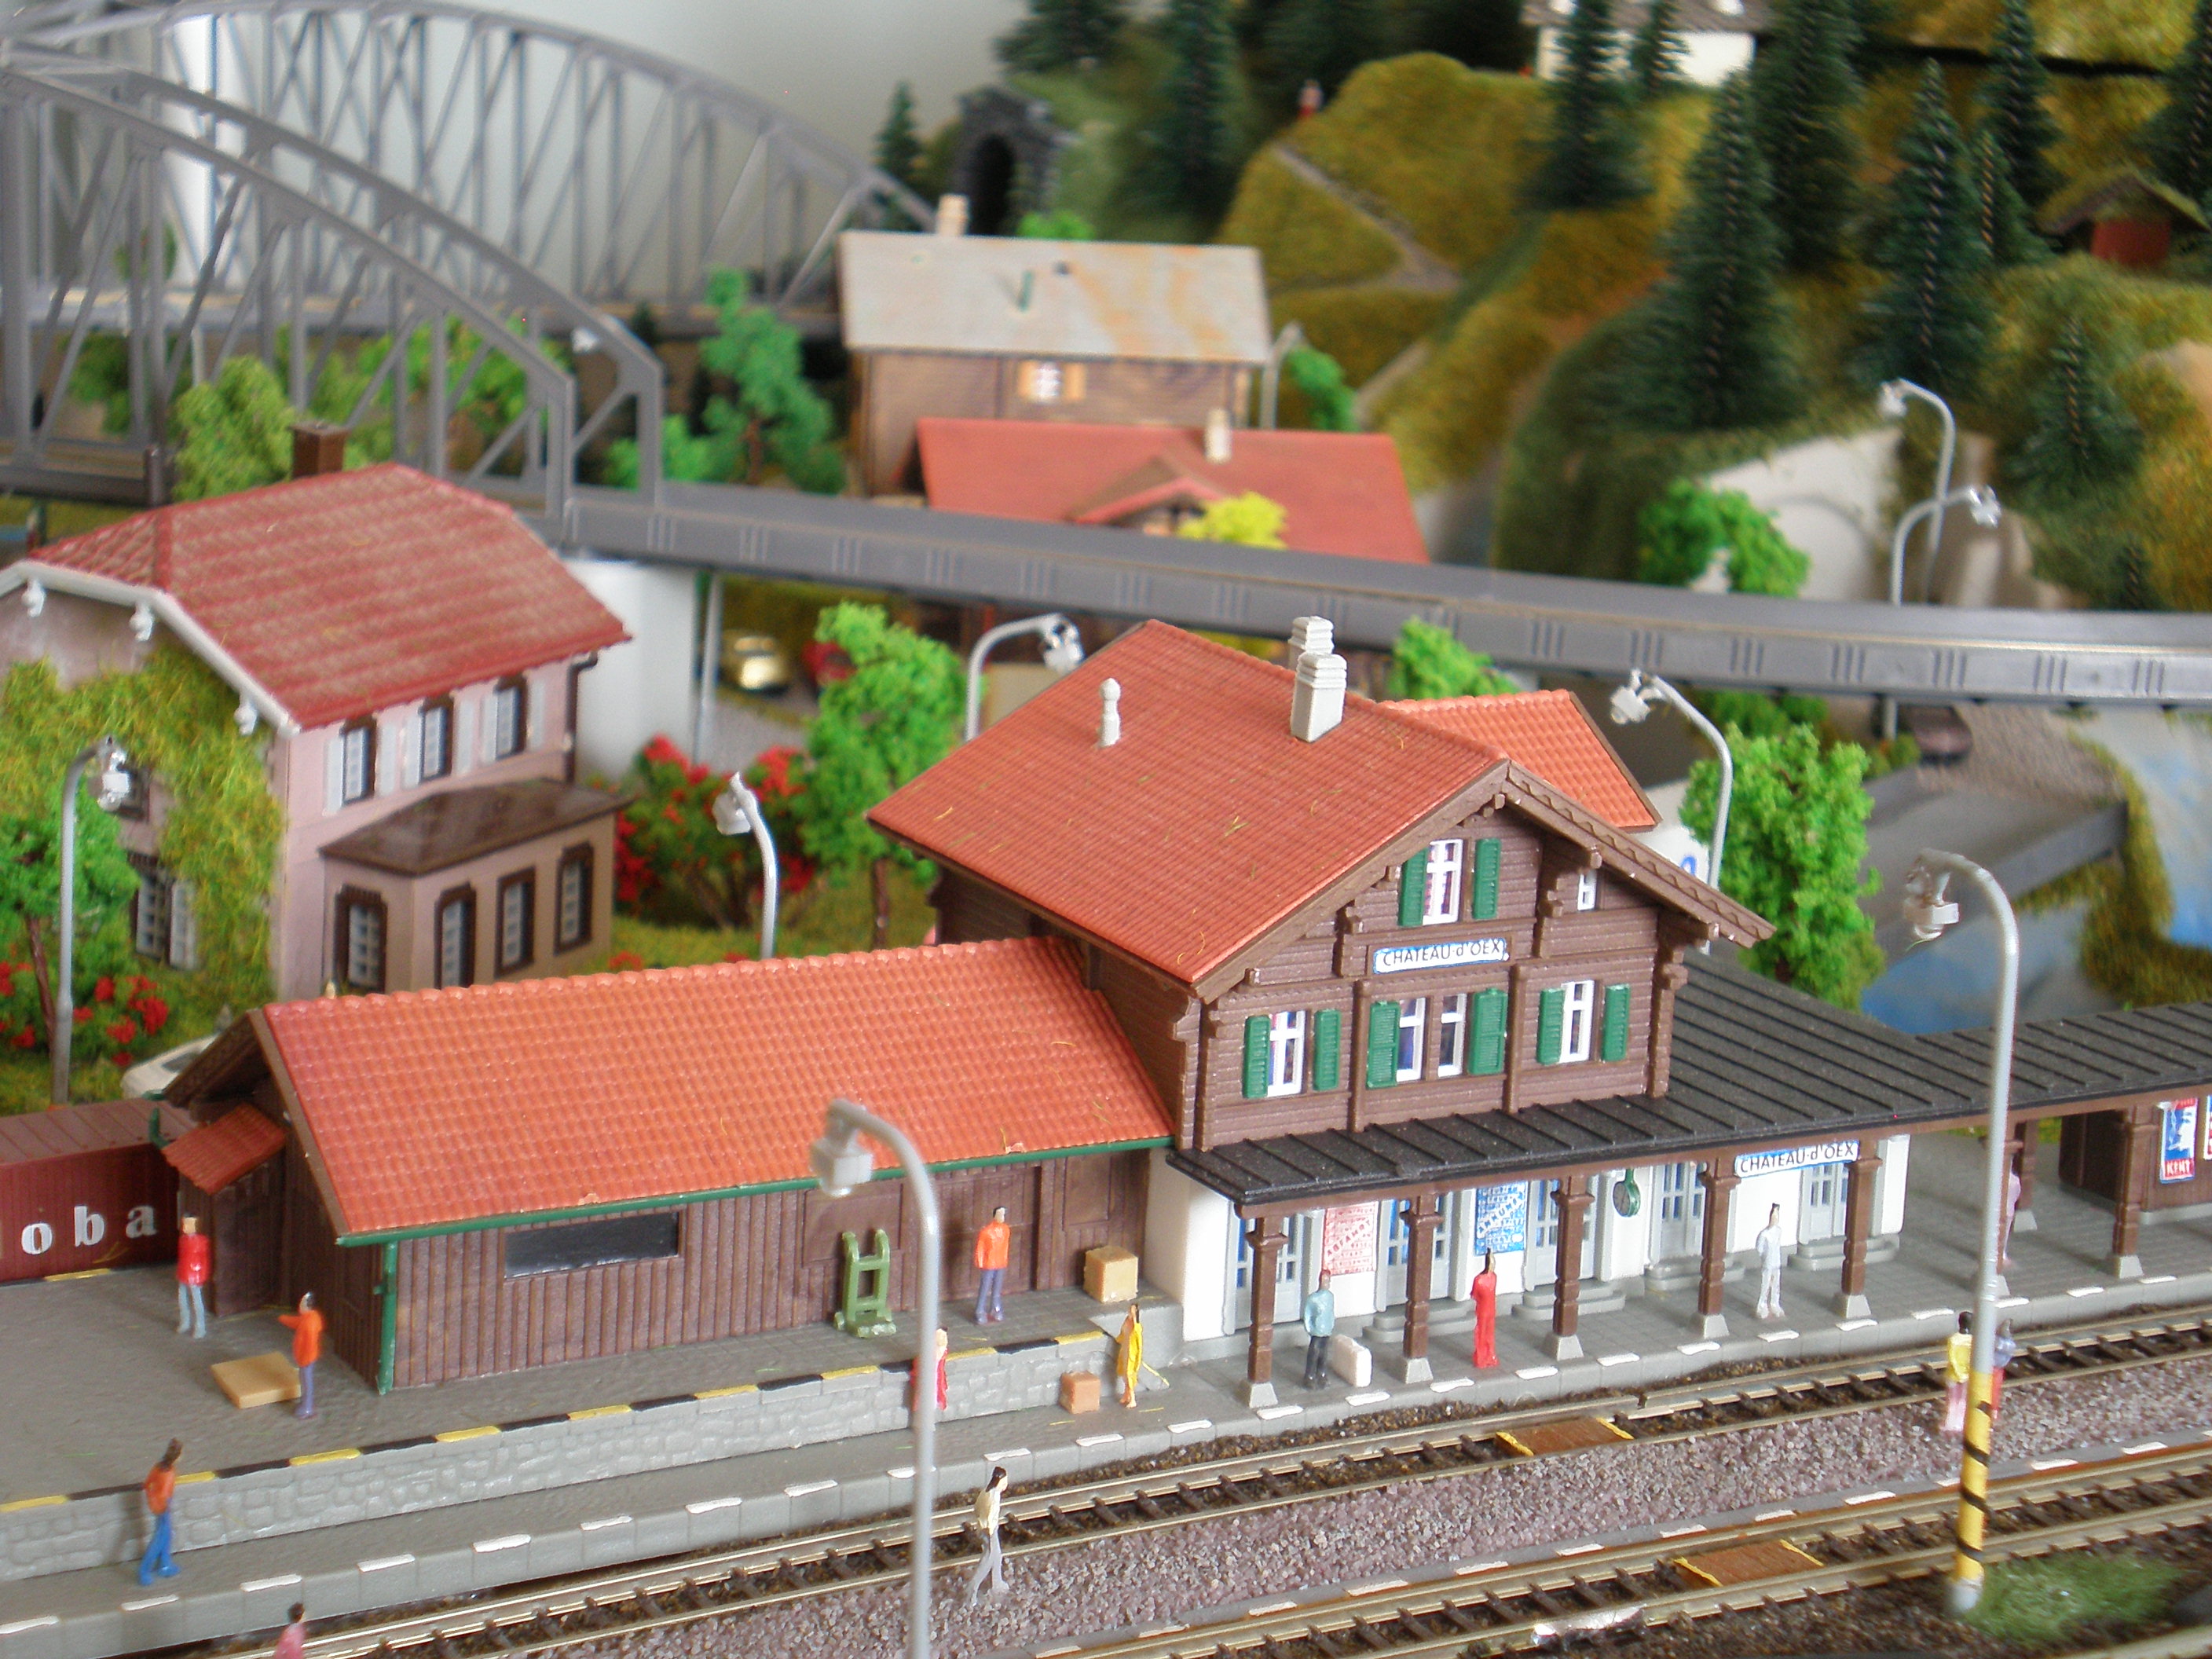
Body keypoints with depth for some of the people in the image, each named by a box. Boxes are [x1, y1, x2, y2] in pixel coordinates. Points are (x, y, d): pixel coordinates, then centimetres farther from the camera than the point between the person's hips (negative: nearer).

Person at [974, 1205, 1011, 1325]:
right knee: (985, 1288, 0)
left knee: (997, 1288, 17)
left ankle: (995, 1310, 31)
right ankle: (980, 1313, 8)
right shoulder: (986, 1230, -18)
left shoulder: (1005, 1229, -1)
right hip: (989, 1264, -6)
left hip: (1001, 1264, 6)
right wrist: (980, 1263, -12)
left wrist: (1004, 1260, 14)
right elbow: (980, 1247, -13)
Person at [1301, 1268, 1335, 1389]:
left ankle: (1322, 1375, 25)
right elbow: (1307, 1317, -2)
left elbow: (1332, 1314, 5)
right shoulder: (1313, 1298, -10)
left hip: (1327, 1333, 3)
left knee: (1324, 1356, 13)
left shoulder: (1331, 1296, -3)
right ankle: (1310, 1379, 15)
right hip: (1316, 1333, -3)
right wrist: (1310, 1331, -1)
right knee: (1313, 1356, 6)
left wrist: (1332, 1328, 6)